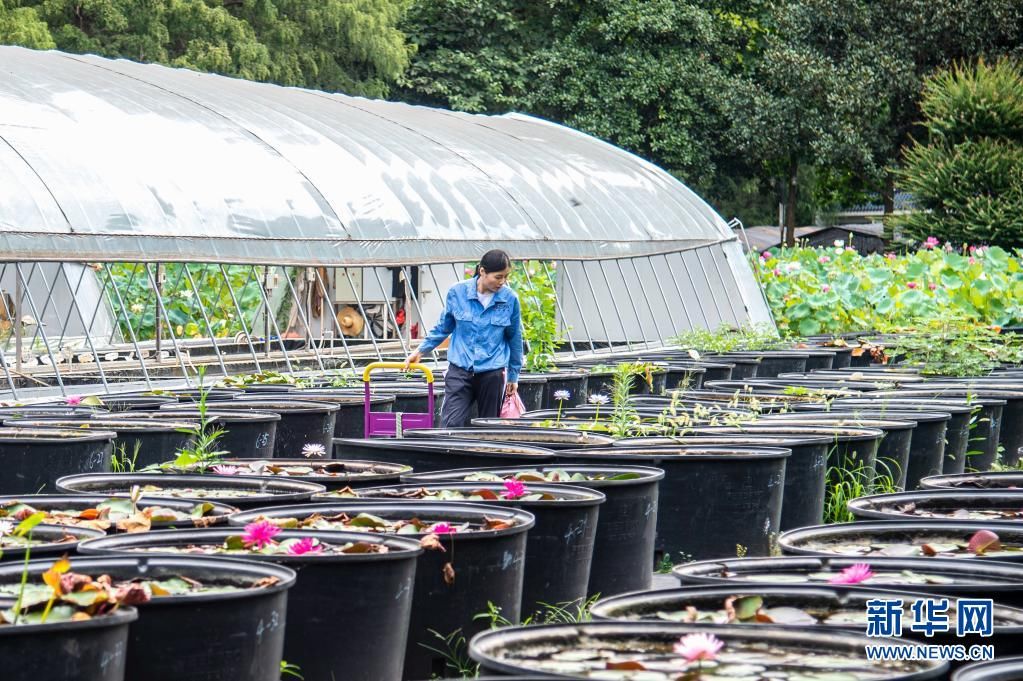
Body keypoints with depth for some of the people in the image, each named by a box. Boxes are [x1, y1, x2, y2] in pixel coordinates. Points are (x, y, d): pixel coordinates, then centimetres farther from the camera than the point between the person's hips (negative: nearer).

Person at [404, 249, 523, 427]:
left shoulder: (510, 299, -2)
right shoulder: (457, 292, -3)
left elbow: (514, 338, 10)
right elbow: (443, 327, 13)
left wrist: (513, 376, 14)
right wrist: (421, 351, 10)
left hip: (492, 373, 1)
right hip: (459, 371, -1)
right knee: (451, 425, -13)